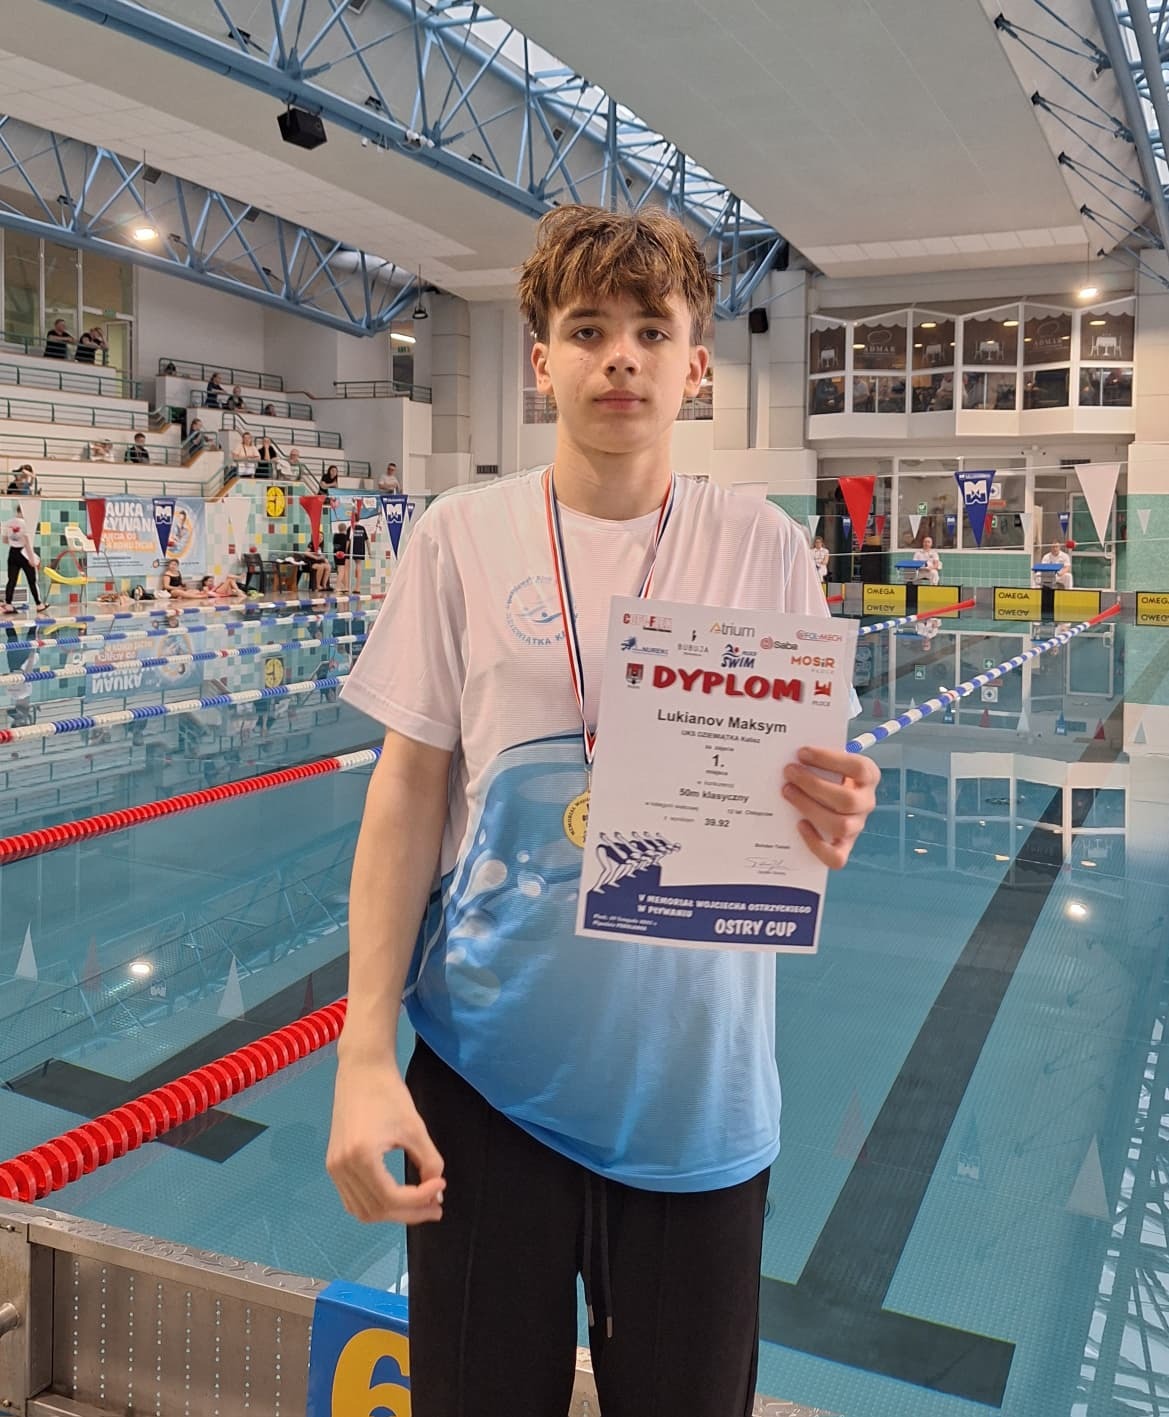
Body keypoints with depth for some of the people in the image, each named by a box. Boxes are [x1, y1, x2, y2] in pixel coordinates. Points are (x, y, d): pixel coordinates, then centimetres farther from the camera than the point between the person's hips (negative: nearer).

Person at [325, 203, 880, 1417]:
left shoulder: (764, 550, -2)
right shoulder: (460, 539, -4)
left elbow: (808, 789, 4)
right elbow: (408, 791, -4)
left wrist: (830, 821, -21)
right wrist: (365, 1056, -10)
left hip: (700, 1088, 1)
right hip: (487, 1072, 0)